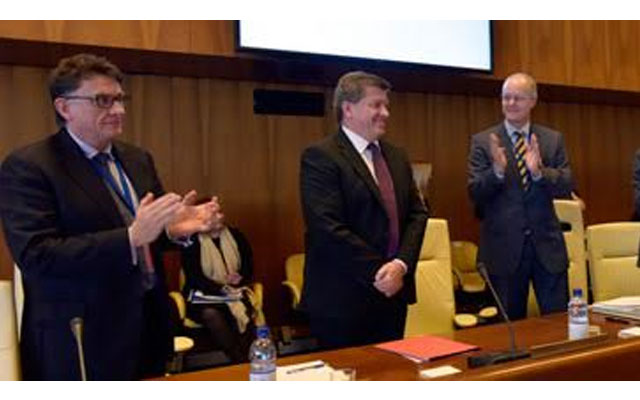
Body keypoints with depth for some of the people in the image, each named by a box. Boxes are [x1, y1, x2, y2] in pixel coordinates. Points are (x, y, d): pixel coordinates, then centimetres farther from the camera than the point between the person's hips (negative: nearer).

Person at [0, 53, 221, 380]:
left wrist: (175, 228, -8)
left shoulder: (137, 159, 10)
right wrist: (132, 237, -29)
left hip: (147, 328, 6)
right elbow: (36, 256, -21)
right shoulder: (27, 167, -11)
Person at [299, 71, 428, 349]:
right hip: (342, 299, -7)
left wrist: (402, 264, -8)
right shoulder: (320, 157, -10)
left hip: (394, 292, 7)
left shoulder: (397, 157, 13)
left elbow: (417, 214, 8)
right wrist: (377, 272, -16)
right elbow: (329, 227, -18)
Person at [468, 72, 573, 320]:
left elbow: (566, 188, -3)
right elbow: (475, 193, -7)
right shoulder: (483, 141, -1)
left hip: (547, 244, 2)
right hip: (504, 246, -1)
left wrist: (539, 172, -22)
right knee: (510, 323, 10)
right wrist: (497, 171, -26)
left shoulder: (553, 140, 5)